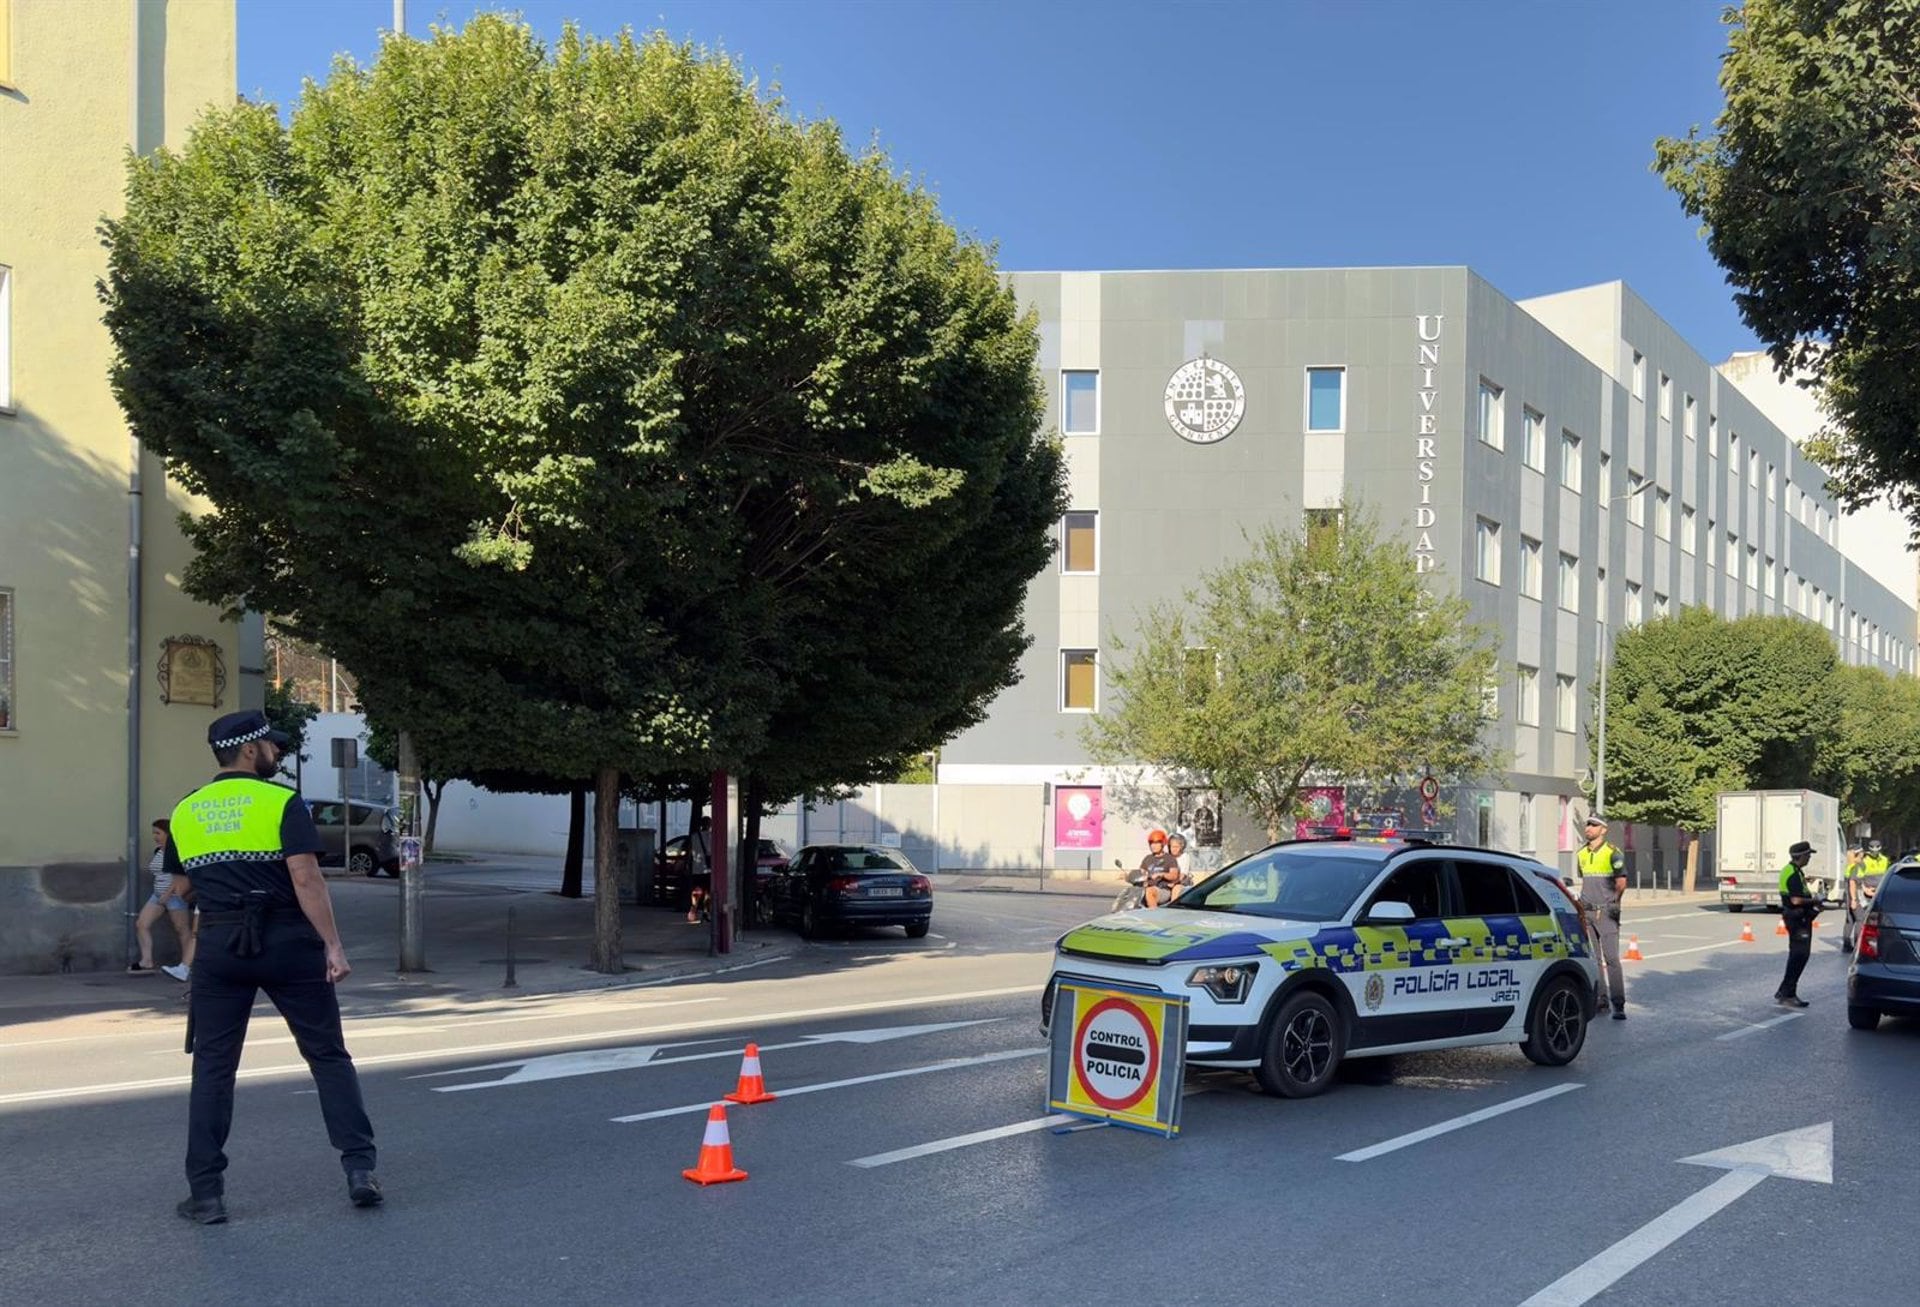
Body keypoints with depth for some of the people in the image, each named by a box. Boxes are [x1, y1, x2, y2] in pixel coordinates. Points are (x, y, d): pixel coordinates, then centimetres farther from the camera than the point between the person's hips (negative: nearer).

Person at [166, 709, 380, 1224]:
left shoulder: (184, 813, 9)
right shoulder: (282, 802, -7)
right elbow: (306, 879, -15)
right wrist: (333, 945, -14)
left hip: (219, 949, 3)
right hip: (287, 944, -3)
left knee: (212, 1068, 9)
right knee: (329, 1057, 6)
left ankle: (206, 1194, 10)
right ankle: (360, 1169, 3)